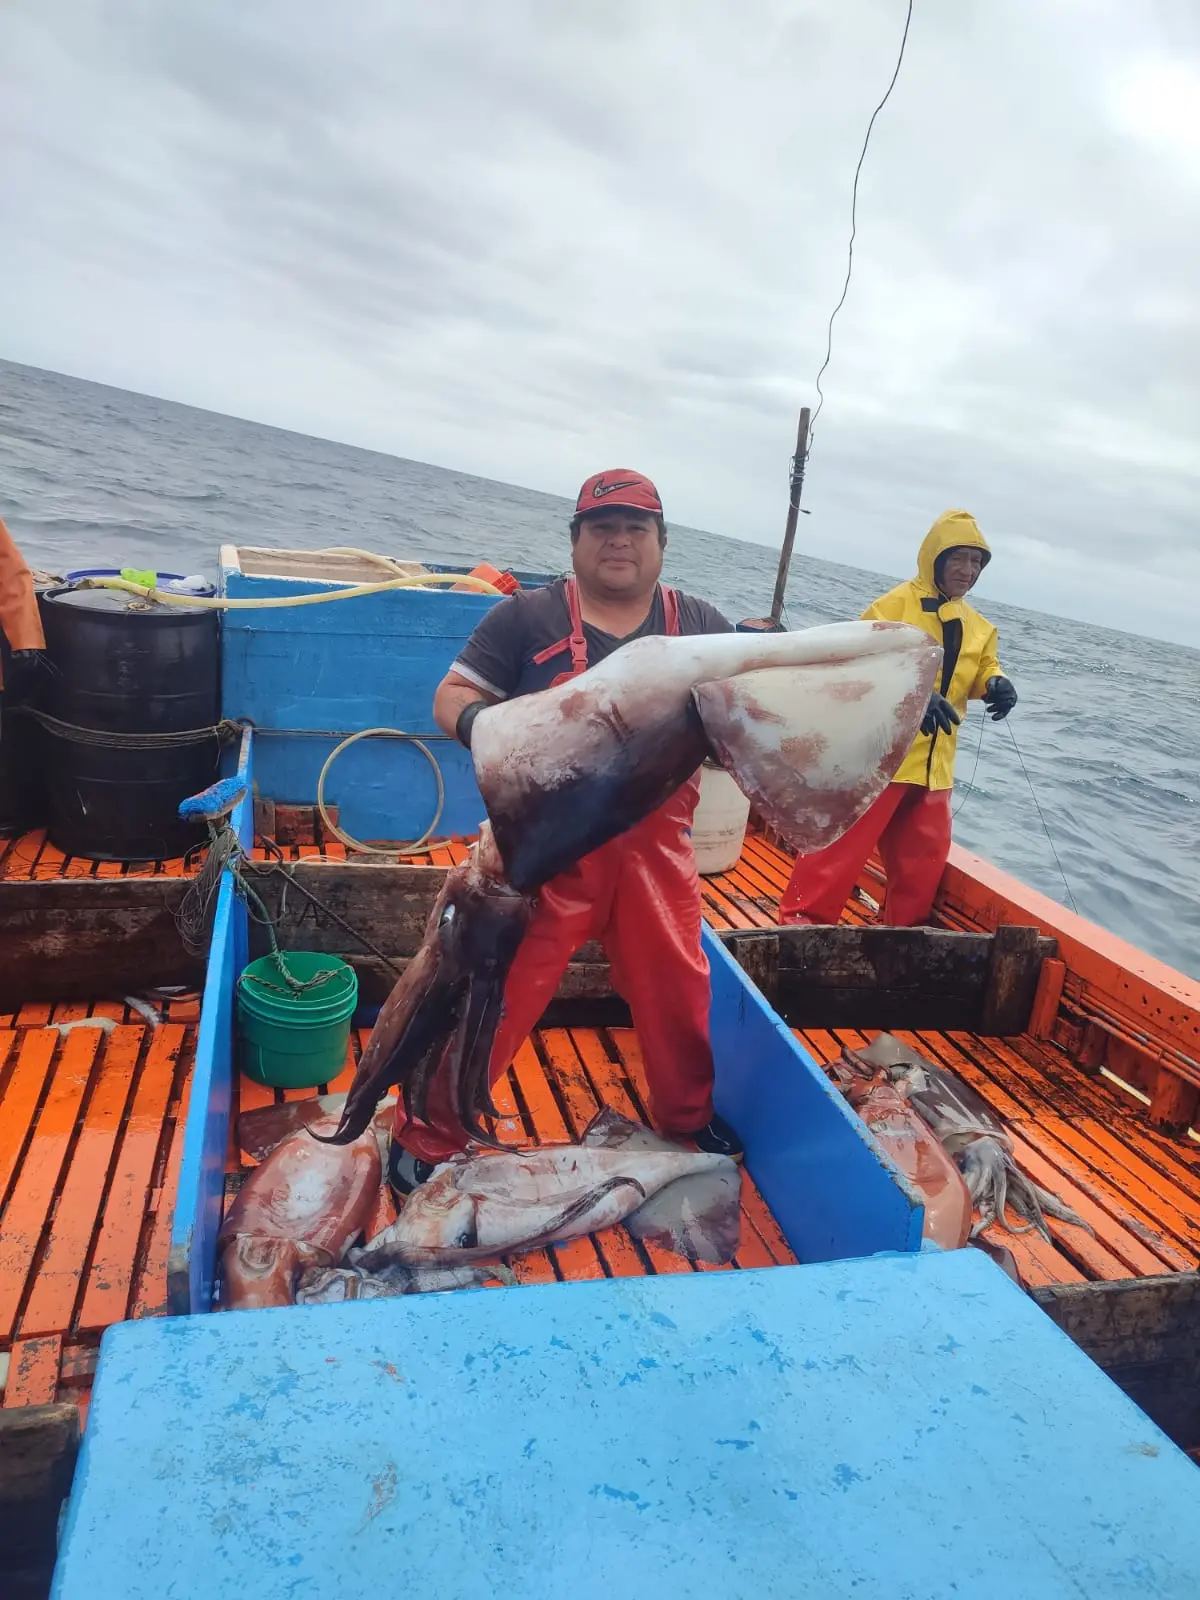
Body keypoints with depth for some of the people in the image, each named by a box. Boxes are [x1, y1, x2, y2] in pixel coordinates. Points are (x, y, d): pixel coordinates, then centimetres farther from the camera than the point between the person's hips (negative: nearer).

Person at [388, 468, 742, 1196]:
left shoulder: (700, 624, 7)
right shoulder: (529, 615, -1)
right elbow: (452, 694, -1)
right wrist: (474, 720, -24)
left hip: (654, 848, 4)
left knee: (677, 986, 16)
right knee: (494, 989, 1)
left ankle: (689, 1112, 42)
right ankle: (426, 1135, 20)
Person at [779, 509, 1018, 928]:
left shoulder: (976, 626, 12)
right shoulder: (895, 605, -11)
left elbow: (984, 667, 20)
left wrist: (995, 683, -5)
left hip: (933, 762, 7)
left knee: (924, 855, 14)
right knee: (844, 839, -7)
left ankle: (905, 930, 30)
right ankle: (802, 919, 4)